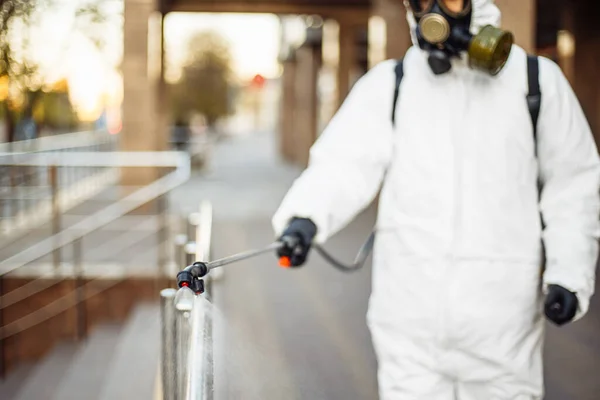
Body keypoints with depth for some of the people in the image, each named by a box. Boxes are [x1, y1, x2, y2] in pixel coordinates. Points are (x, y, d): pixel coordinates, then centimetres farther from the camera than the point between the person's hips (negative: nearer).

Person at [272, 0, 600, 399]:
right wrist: (306, 216, -28)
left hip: (499, 308, 0)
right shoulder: (387, 83, 3)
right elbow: (345, 162, -8)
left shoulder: (536, 80, 3)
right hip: (409, 310, 1)